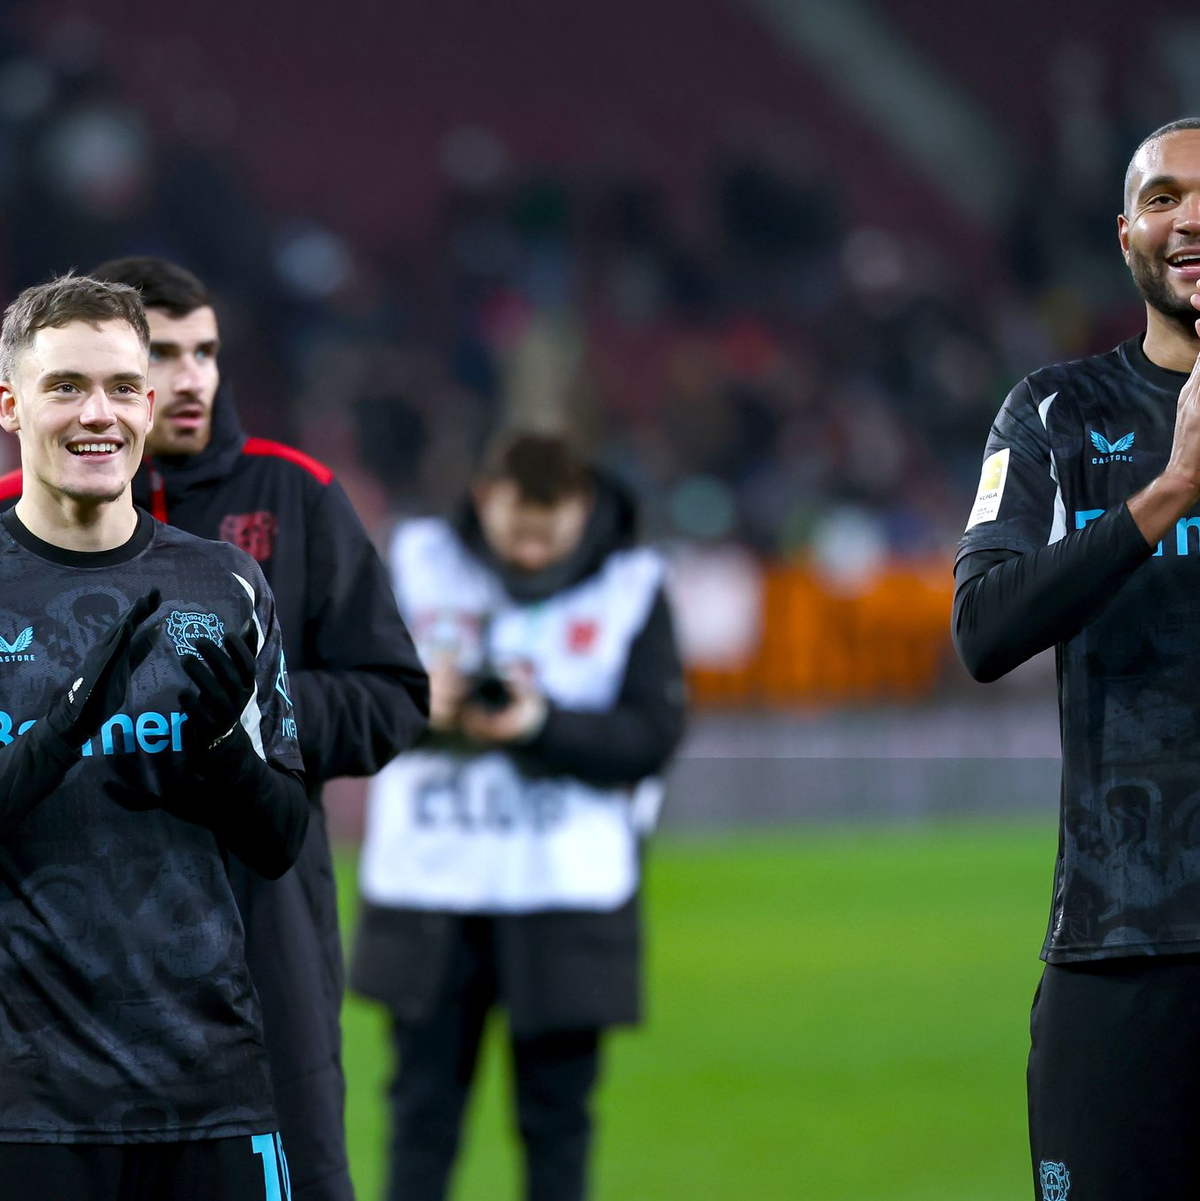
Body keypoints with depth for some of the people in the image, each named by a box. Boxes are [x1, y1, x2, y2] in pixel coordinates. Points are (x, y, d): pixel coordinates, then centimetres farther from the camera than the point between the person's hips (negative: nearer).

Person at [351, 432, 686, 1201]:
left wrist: (542, 724, -21)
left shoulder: (630, 587, -2)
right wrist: (419, 705, -21)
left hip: (570, 893, -1)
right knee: (424, 1108, 7)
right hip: (428, 884, 1)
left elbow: (655, 735, -7)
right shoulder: (420, 563, 1)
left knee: (556, 1115, 4)